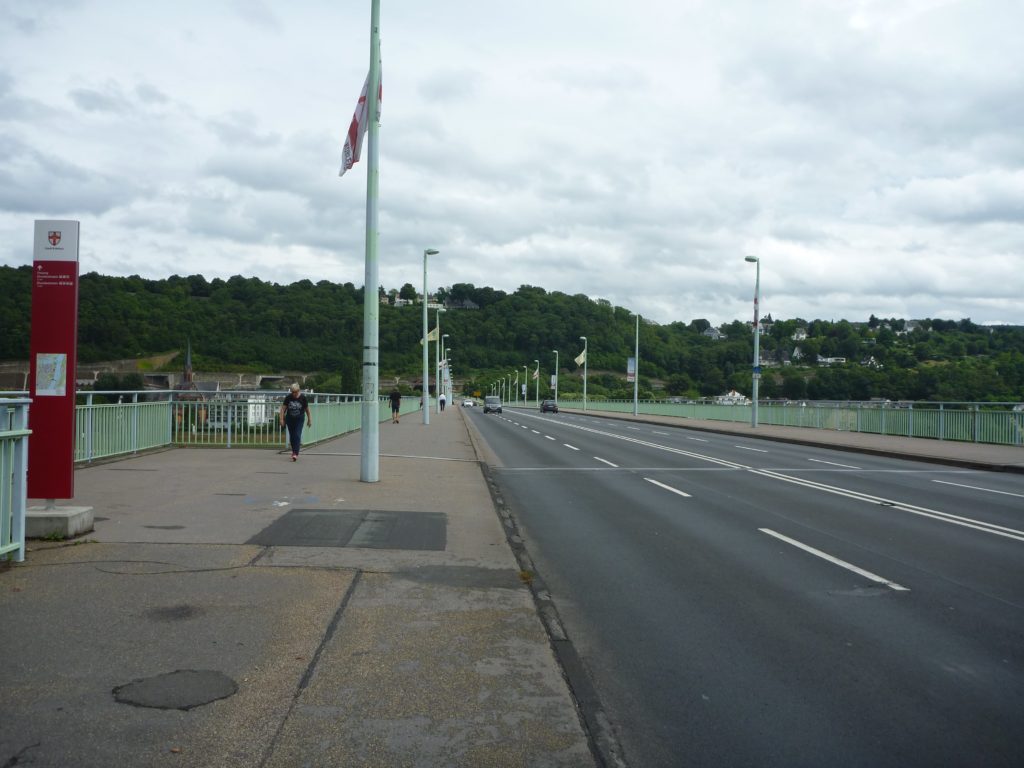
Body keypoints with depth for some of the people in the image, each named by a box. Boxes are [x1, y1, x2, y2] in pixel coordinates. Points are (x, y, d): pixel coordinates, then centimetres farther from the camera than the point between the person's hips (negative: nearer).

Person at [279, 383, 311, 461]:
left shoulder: (302, 397, -9)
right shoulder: (288, 397, -7)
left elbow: (307, 409, 1)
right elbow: (283, 408, -2)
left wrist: (309, 420, 6)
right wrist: (282, 419, -8)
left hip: (299, 419, -2)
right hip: (290, 419, 2)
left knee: (297, 436, -13)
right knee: (291, 436, 10)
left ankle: (295, 454, -18)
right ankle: (294, 451, 29)